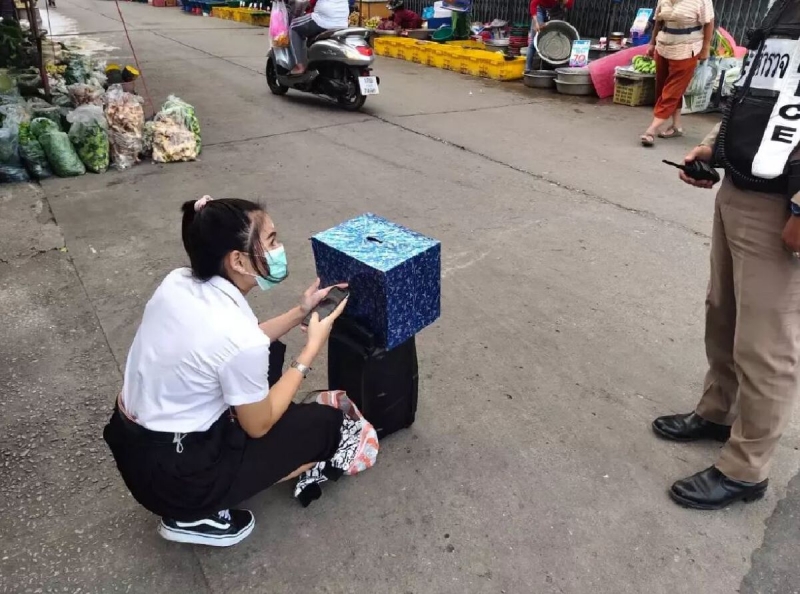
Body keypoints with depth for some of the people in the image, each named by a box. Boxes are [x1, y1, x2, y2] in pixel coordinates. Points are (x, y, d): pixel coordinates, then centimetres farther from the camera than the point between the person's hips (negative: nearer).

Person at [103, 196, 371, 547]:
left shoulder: (177, 282, -7)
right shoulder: (239, 338, -30)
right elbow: (258, 425, -12)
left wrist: (301, 312, 4)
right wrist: (310, 352, -7)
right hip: (172, 474, -7)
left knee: (267, 353, 18)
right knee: (328, 425, 4)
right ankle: (195, 515, 6)